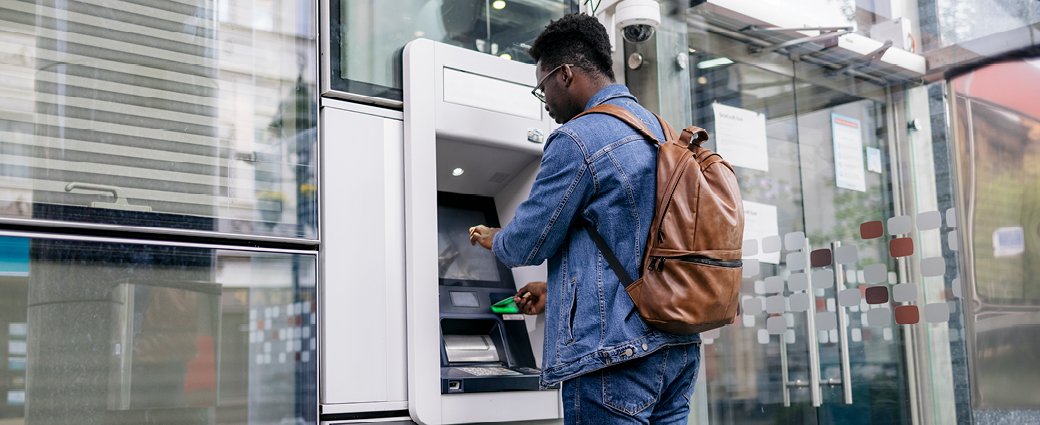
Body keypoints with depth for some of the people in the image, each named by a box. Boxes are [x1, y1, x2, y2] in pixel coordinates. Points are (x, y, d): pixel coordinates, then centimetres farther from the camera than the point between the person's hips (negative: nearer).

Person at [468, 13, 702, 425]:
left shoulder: (578, 139, -13)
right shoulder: (662, 132, 14)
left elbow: (526, 243, -8)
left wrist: (493, 239, 15)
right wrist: (558, 288, 28)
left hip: (615, 350, -9)